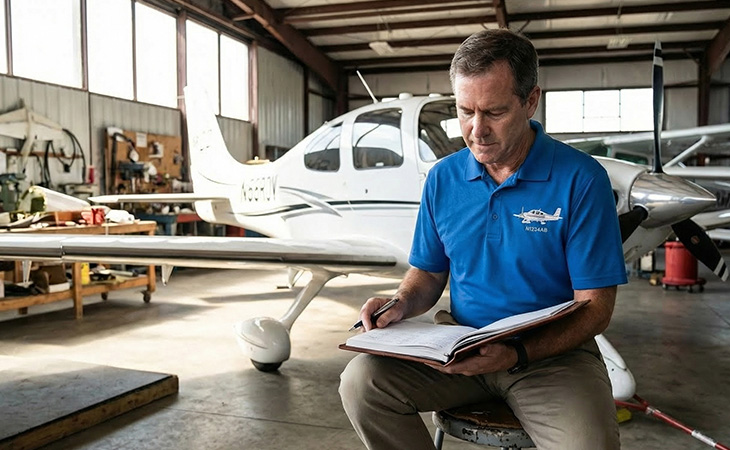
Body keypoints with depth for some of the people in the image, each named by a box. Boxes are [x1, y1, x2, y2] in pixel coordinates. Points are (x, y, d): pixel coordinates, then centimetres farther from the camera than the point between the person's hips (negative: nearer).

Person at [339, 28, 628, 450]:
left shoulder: (581, 179, -10)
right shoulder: (443, 178, 3)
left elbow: (595, 306, -10)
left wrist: (517, 354, -25)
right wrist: (401, 304, -10)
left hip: (552, 353, -3)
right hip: (461, 346, 3)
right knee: (360, 382, -18)